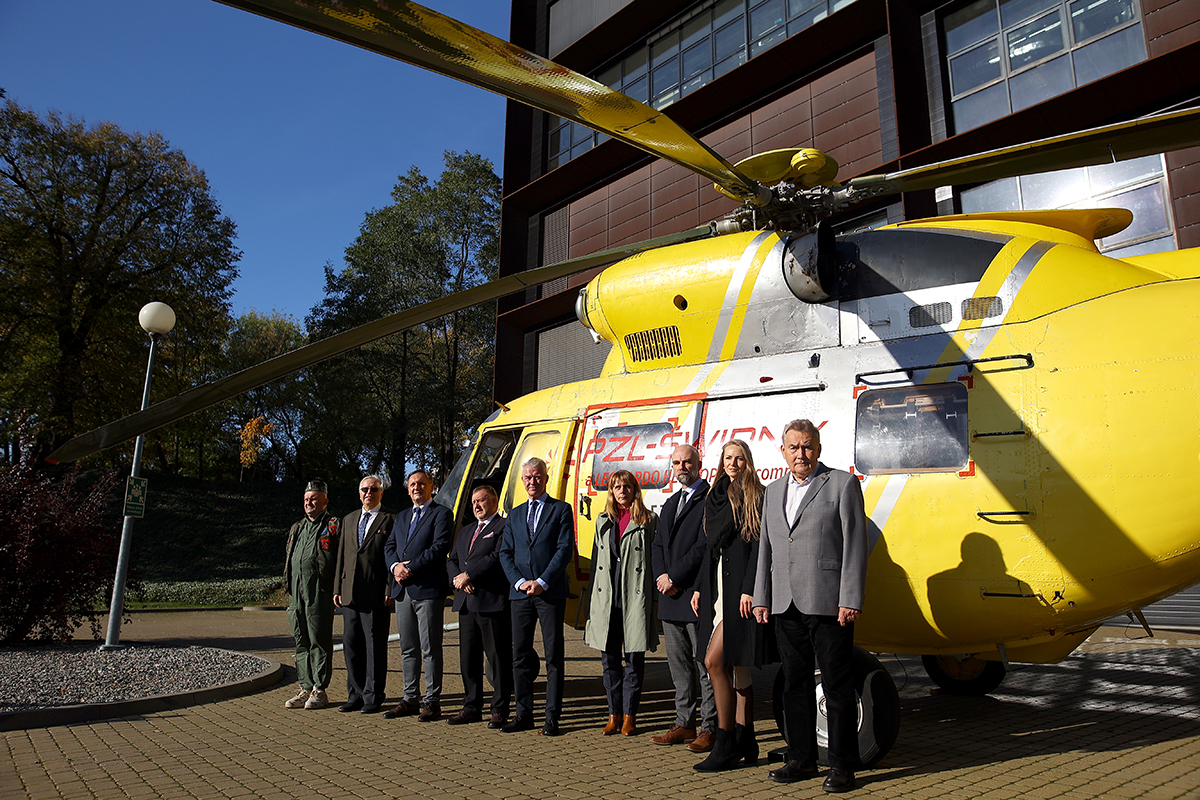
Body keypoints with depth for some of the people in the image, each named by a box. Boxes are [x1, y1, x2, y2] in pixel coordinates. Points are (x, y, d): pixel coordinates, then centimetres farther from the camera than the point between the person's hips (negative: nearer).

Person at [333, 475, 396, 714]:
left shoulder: (391, 519, -2)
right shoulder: (349, 519, 17)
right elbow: (342, 556, 18)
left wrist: (391, 591, -12)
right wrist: (338, 588, 11)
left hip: (376, 595, -6)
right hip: (350, 594, 6)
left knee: (375, 646, 1)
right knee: (351, 644, 10)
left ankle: (373, 697, 11)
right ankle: (356, 695, 22)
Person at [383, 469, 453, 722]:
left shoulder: (442, 514, -1)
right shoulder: (401, 517, 21)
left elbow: (439, 548, -12)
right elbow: (389, 547, 15)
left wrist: (411, 569, -15)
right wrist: (395, 566, -6)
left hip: (428, 589, -7)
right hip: (403, 590, 7)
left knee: (430, 649, -3)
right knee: (408, 649, 12)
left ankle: (432, 703, 4)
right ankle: (409, 699, 20)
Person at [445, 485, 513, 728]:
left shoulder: (504, 527, -2)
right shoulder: (465, 532, 24)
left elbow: (497, 557, -15)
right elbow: (451, 561, 19)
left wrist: (468, 575, -13)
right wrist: (457, 578, -2)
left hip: (493, 601, -7)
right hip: (466, 603, 8)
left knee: (498, 658, -2)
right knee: (468, 657, 11)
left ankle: (500, 710, 7)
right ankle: (471, 707, 22)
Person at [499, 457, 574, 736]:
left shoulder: (561, 510, 3)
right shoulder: (515, 515, 17)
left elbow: (565, 549, -6)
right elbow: (505, 553, 10)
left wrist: (541, 582, -13)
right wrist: (520, 581, -6)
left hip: (551, 593, -4)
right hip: (520, 593, 4)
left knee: (553, 655, 0)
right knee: (520, 654, 7)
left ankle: (552, 716, 7)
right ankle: (523, 714, 17)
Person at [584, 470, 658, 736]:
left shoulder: (649, 520, 3)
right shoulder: (603, 520, 15)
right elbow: (596, 560, 16)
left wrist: (654, 597, -6)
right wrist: (593, 599, 12)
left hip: (636, 598, -3)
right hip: (606, 598, 4)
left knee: (634, 659, 2)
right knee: (609, 658, 6)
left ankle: (629, 716, 12)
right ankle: (614, 715, 17)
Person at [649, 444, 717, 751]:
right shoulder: (670, 503, 20)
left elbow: (704, 545, -15)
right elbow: (658, 544, 16)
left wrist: (674, 577, -14)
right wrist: (661, 576, -2)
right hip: (671, 598, 8)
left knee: (705, 664, 0)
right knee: (679, 664, 14)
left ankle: (709, 728, 9)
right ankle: (684, 723, 24)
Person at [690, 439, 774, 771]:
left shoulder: (757, 498, -5)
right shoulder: (716, 498, 16)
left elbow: (759, 546, -13)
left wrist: (749, 590, -20)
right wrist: (700, 587, 15)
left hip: (741, 589, -8)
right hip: (718, 587, 8)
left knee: (715, 660, -12)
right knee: (735, 666, 12)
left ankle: (725, 742, -2)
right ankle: (745, 742, 21)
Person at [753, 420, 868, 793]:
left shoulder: (843, 484, -1)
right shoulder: (774, 490, 16)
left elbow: (855, 546, -7)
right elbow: (766, 548, 17)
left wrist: (850, 600, -13)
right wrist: (761, 597, 12)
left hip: (828, 604, -5)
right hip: (786, 607, 6)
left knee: (837, 685, 3)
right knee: (795, 683, 13)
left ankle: (843, 765, 15)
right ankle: (802, 759, 25)